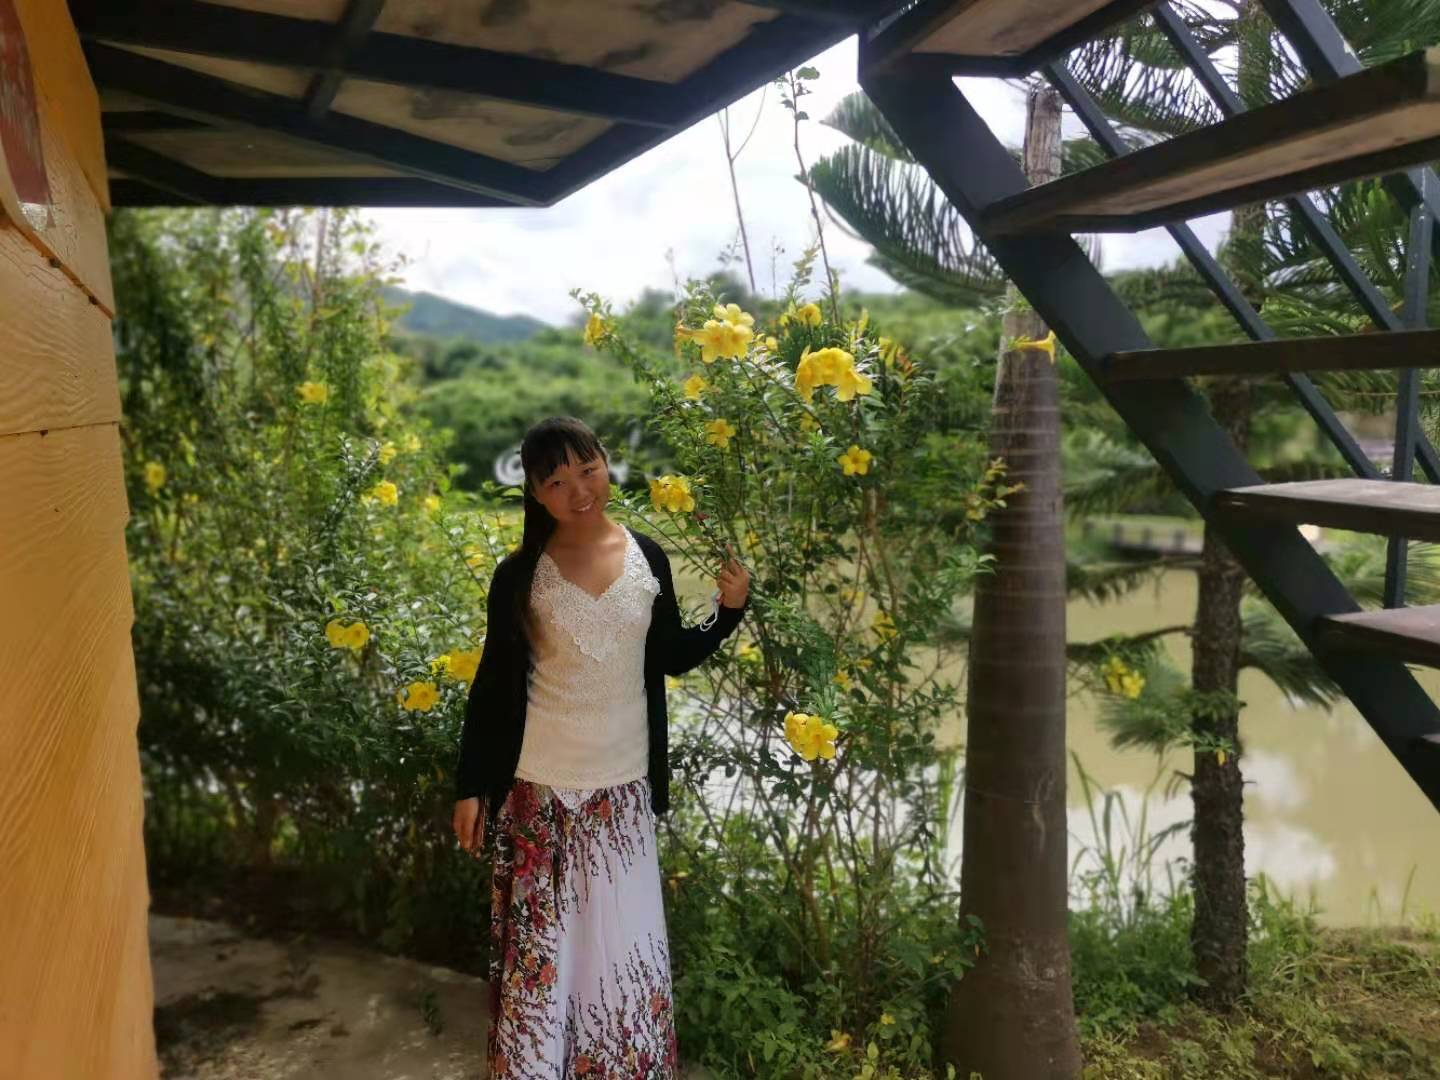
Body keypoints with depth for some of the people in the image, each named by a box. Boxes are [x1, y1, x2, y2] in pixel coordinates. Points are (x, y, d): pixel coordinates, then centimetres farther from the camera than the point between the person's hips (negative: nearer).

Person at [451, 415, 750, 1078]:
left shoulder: (648, 558, -3)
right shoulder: (519, 574, -9)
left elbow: (670, 659, 7)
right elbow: (491, 684, -2)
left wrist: (729, 611, -9)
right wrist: (470, 786, -2)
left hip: (624, 787, 2)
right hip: (541, 790, -2)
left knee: (625, 941, 14)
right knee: (539, 943, 9)